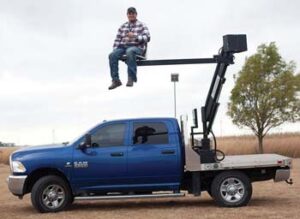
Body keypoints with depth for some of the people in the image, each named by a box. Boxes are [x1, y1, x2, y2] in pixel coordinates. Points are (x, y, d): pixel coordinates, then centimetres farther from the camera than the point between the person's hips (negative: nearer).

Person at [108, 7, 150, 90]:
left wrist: (135, 36, -15)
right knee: (112, 55, -27)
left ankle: (131, 78, -36)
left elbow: (147, 38, -2)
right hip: (123, 47, 4)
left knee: (130, 51, -41)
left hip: (137, 47, -4)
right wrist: (115, 49, -1)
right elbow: (117, 39, 16)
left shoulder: (142, 25, 11)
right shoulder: (123, 26, 21)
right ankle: (116, 80, -23)